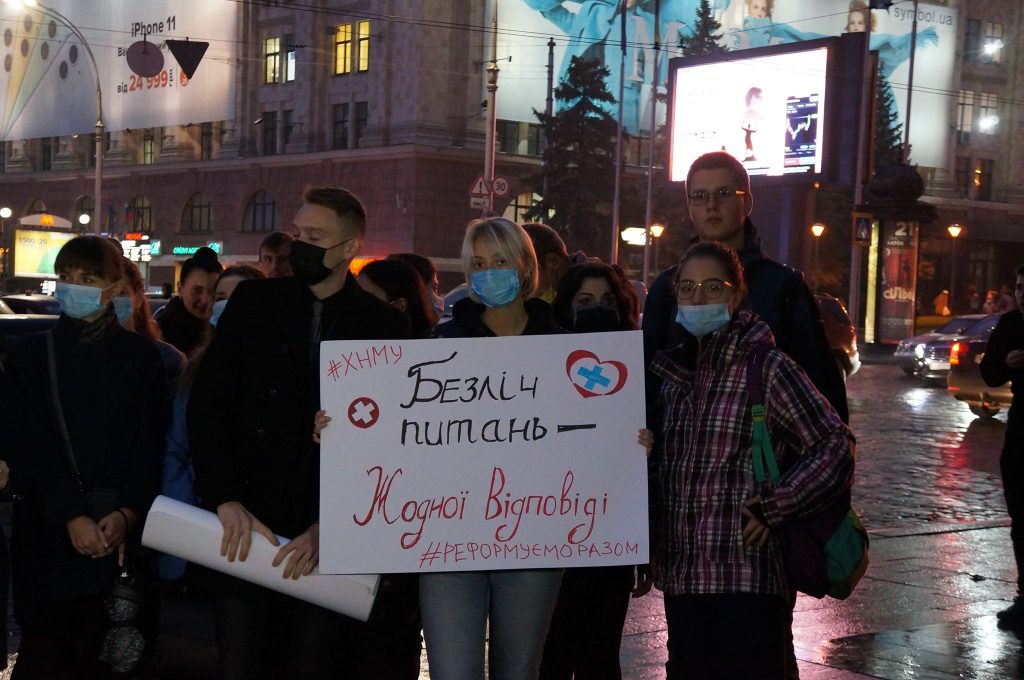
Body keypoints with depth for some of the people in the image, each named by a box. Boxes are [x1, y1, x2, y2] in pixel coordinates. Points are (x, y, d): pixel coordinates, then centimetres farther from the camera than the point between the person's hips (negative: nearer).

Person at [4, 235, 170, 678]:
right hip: (46, 526, 0)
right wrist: (71, 517, -13)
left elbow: (149, 443, 2)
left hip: (119, 528, 0)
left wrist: (126, 513, -12)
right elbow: (36, 444, -2)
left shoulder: (141, 355, 8)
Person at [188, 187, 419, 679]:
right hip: (247, 528, 1)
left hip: (326, 542, -1)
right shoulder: (254, 302, 7)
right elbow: (207, 404, 3)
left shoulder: (385, 326, 3)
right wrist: (226, 500, -9)